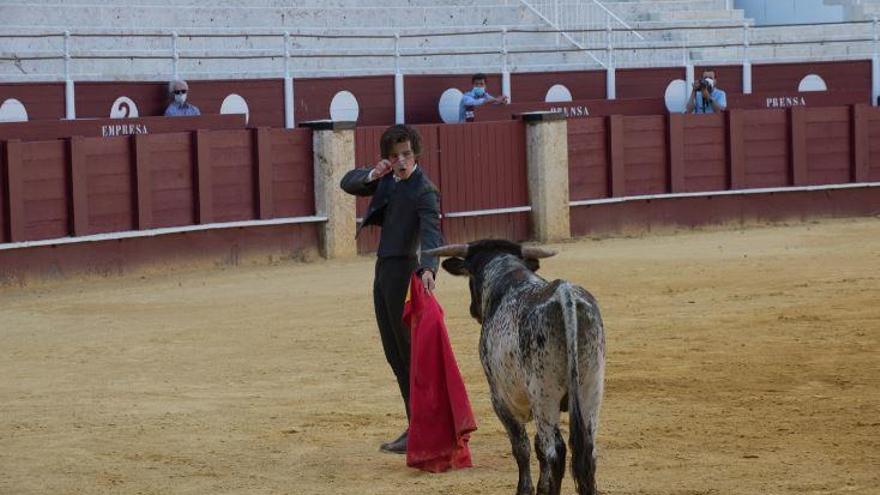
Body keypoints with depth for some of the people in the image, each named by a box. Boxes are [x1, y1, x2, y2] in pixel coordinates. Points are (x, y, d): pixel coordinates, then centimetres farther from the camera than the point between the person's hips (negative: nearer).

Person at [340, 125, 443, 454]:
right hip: (383, 269, 8)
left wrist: (428, 269, -45)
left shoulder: (424, 191, -15)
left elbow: (432, 233, -27)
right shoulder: (387, 179, 9)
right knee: (394, 353, 11)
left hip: (403, 270, -8)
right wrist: (372, 175, -11)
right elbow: (348, 184, 10)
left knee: (409, 349, -6)